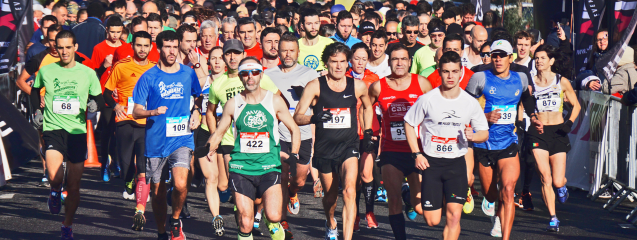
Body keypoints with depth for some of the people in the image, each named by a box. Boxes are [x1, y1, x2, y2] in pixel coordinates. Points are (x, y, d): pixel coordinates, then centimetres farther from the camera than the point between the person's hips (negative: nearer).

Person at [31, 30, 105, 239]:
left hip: (78, 131, 1)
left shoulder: (87, 73, 2)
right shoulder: (46, 71, 3)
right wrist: (38, 109, 12)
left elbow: (99, 98, 11)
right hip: (53, 128, -1)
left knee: (74, 186, 6)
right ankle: (55, 192, 13)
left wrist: (95, 104, -10)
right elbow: (35, 90, 23)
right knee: (54, 176, -24)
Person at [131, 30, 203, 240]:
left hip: (182, 139, 0)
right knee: (158, 191, 7)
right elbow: (136, 112, -3)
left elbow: (199, 96, 25)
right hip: (156, 142, 0)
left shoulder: (188, 74, 5)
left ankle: (176, 221, 7)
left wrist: (196, 111, 5)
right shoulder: (149, 77, -2)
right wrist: (153, 112, -22)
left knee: (180, 184, -20)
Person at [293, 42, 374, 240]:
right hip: (324, 148, 0)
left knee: (349, 191, -21)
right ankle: (331, 224, 48)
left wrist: (368, 132, 16)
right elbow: (297, 117, -10)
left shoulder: (357, 86, 2)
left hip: (348, 147, 0)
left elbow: (367, 107, 24)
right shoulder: (315, 86, -5)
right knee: (330, 195, 15)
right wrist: (315, 118, -30)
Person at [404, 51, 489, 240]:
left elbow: (484, 133, 8)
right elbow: (409, 124, 6)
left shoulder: (470, 102, -2)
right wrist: (417, 154, -3)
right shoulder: (428, 99, -6)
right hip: (431, 162, 0)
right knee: (432, 221, 1)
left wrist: (473, 136, -16)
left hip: (456, 162, 0)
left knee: (454, 216, -13)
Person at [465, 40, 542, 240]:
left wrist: (533, 118, 18)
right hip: (483, 144, 0)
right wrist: (485, 117, -16)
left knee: (508, 190, -18)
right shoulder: (480, 78, -5)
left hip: (508, 143, 1)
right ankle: (497, 214, 52)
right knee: (490, 194, 13)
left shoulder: (520, 78, 5)